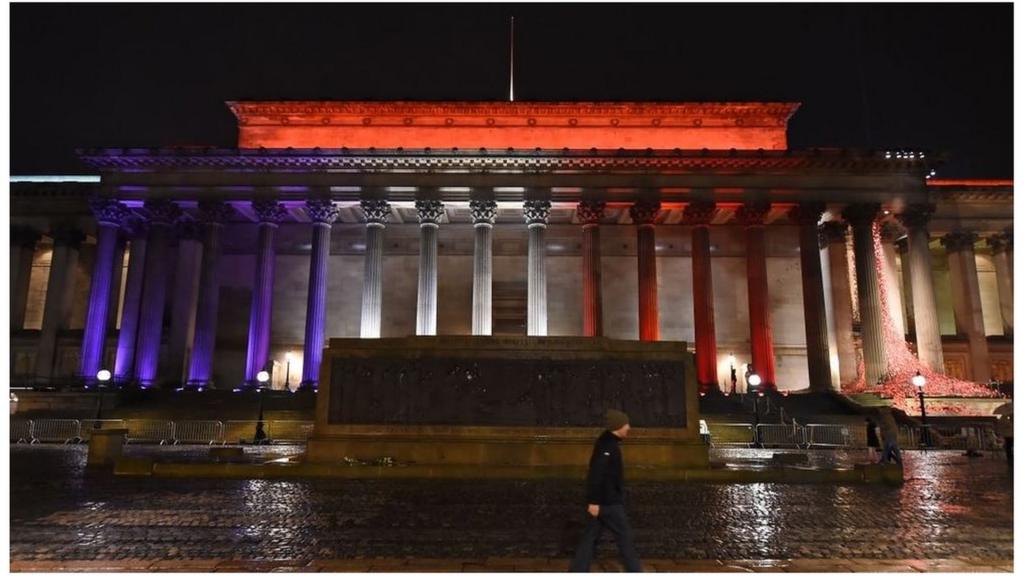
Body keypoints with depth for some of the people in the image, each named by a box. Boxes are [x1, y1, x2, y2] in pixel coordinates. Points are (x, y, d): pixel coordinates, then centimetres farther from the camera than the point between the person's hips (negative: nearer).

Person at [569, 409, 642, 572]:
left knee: (591, 536, 10)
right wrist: (594, 501, -26)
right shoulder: (607, 444, -18)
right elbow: (595, 473, -25)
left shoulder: (608, 443, 14)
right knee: (625, 537, 3)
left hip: (606, 500, 10)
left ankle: (577, 572, 12)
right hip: (608, 502, -10)